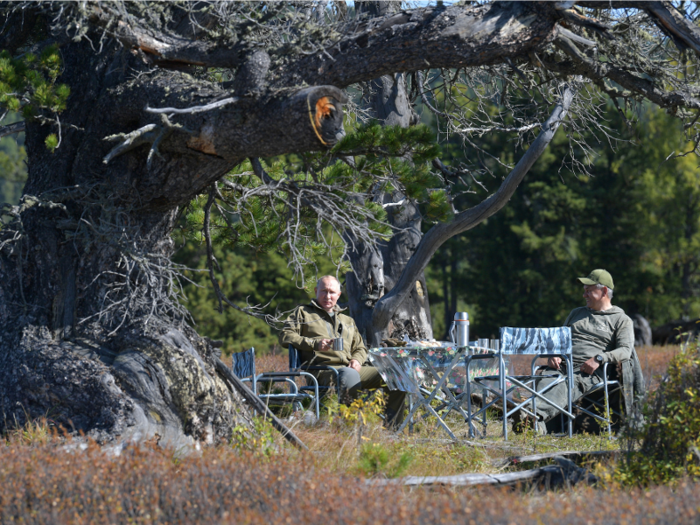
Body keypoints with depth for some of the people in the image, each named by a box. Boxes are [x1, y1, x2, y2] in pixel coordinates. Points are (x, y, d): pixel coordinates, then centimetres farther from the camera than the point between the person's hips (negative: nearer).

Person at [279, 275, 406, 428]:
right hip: (323, 368, -6)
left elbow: (360, 348, 33)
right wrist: (315, 343, -11)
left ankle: (392, 427, -17)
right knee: (350, 375, -42)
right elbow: (285, 337, 4)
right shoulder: (303, 312, 18)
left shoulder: (347, 321, 34)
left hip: (350, 368, 6)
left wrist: (357, 359, 7)